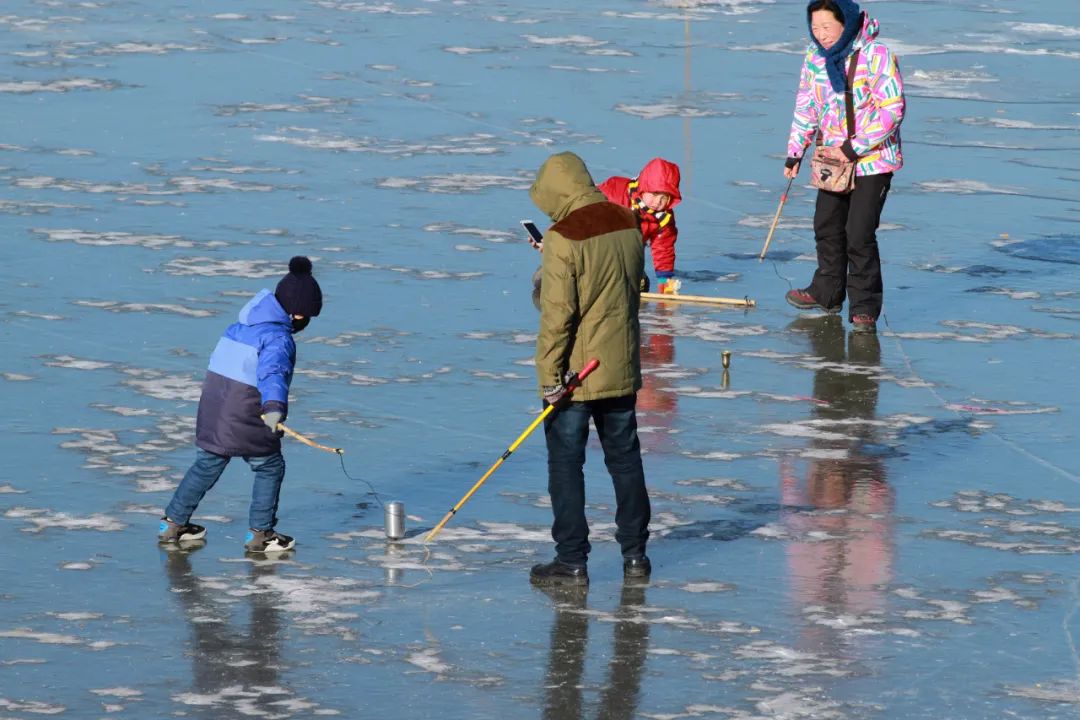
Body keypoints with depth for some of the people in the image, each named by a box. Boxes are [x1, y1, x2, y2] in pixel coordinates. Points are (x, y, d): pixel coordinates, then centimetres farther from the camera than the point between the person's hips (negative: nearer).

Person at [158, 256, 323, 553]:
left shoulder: (243, 325, 12)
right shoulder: (278, 337, -16)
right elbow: (272, 372, -35)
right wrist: (274, 407, -51)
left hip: (213, 403, 8)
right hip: (245, 415, -8)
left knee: (206, 465, 19)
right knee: (270, 468, 9)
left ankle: (173, 523, 24)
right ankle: (259, 534, 12)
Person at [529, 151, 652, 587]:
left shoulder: (563, 238, -18)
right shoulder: (628, 224, 2)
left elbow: (557, 314, -19)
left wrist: (549, 377, -15)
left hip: (576, 373, -6)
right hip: (622, 369, 7)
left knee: (566, 465, 3)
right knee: (624, 457, 15)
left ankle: (572, 562, 4)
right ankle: (634, 554, 21)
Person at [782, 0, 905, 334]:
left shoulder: (876, 56, -19)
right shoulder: (815, 57, 0)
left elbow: (892, 110, -20)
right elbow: (807, 106, 11)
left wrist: (853, 150, -21)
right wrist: (795, 153, 5)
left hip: (872, 159, -7)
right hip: (832, 157, 7)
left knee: (860, 235, -11)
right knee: (827, 226, 17)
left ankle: (865, 308, 0)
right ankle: (827, 293, 35)